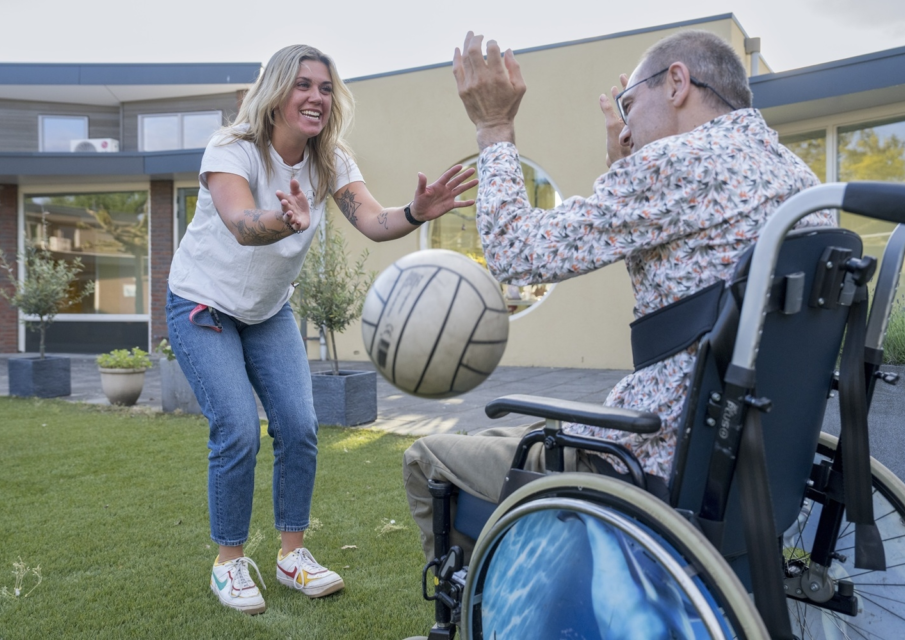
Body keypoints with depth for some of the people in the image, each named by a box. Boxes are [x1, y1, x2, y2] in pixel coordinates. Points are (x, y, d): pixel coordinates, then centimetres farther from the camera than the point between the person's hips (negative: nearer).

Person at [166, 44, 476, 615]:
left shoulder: (330, 161, -9)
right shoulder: (233, 150, -24)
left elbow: (374, 222, -27)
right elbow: (242, 224, -44)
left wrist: (416, 213, -48)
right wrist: (286, 219, -66)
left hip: (269, 310, 5)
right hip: (203, 306, -4)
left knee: (299, 426, -6)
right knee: (239, 430, -15)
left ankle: (293, 554, 12)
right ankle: (230, 563, 6)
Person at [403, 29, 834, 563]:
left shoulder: (681, 161, -18)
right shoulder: (800, 177, 11)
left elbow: (515, 253, -13)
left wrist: (495, 127, -1)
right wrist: (624, 166, 22)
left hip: (659, 473, -9)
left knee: (428, 459, 10)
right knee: (498, 438, 28)